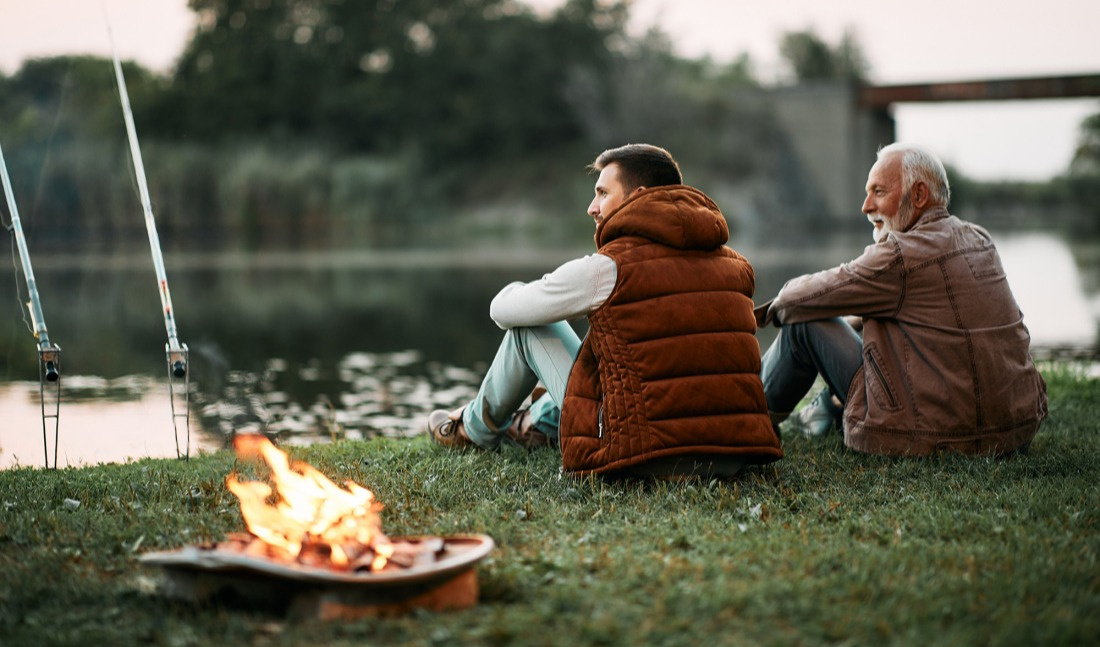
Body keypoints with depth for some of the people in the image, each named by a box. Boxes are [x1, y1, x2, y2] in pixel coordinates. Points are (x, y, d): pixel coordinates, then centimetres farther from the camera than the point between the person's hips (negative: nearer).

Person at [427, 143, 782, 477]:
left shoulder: (607, 268, -9)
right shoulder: (736, 266, 8)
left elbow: (503, 309, 5)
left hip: (646, 459, -6)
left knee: (529, 325, 15)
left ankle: (477, 426, 40)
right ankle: (537, 422, 54)